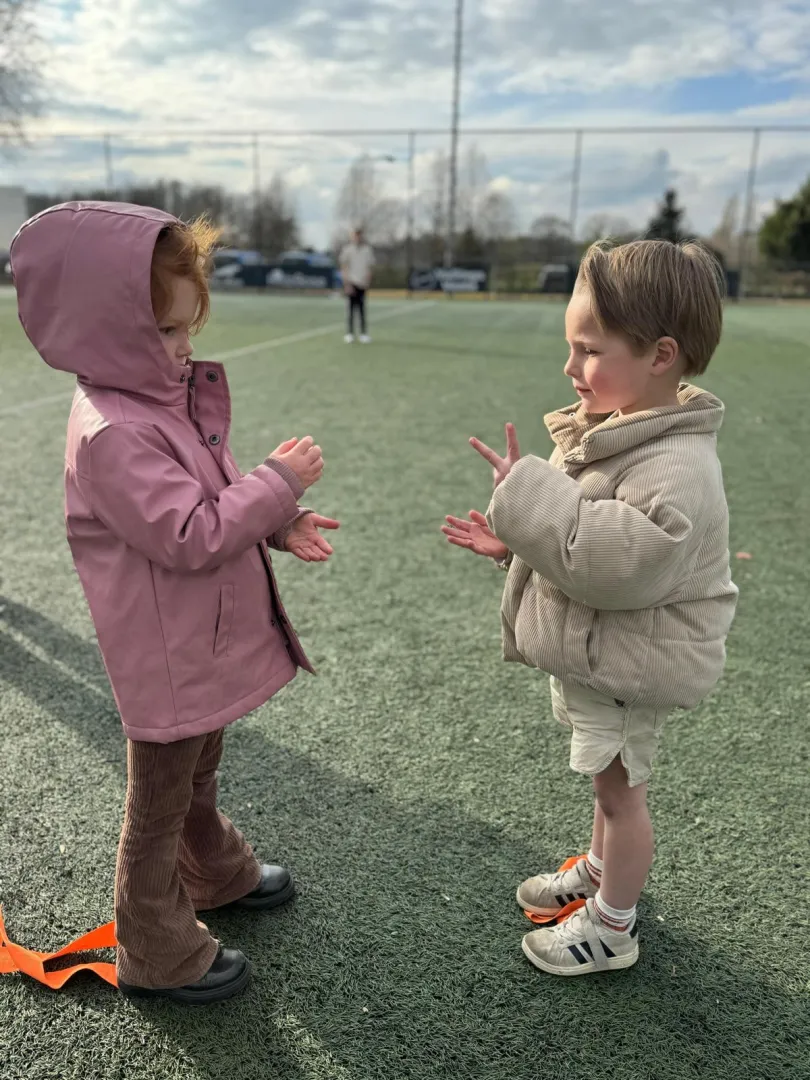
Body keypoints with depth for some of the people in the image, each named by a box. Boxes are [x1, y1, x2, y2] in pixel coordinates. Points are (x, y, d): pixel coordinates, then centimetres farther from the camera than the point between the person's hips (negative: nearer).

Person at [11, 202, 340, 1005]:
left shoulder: (162, 398, 3)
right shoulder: (113, 434, -27)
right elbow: (190, 538, -30)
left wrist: (279, 527, -3)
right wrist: (279, 480, -23)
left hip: (204, 645, 9)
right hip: (167, 661, -9)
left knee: (199, 777, 30)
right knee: (159, 806, 12)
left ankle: (218, 875, 54)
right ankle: (159, 955, 34)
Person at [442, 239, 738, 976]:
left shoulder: (676, 469, -29)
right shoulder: (609, 429, 1)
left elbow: (618, 565, -37)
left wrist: (529, 491, -33)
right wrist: (512, 540, -1)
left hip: (629, 667, -8)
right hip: (588, 654, 8)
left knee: (618, 787, 11)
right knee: (611, 781, 27)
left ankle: (613, 927, 33)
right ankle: (601, 870, 50)